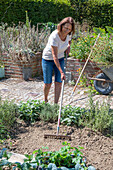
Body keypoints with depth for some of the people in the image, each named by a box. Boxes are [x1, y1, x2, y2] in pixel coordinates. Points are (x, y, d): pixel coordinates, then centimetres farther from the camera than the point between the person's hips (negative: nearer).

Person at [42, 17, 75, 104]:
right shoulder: (54, 37, -33)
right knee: (48, 83, 3)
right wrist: (61, 72, -38)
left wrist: (69, 46, -4)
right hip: (48, 59, -4)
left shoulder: (69, 34, -15)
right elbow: (55, 57, -35)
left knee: (58, 82, -3)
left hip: (60, 59, 5)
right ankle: (45, 100, 32)